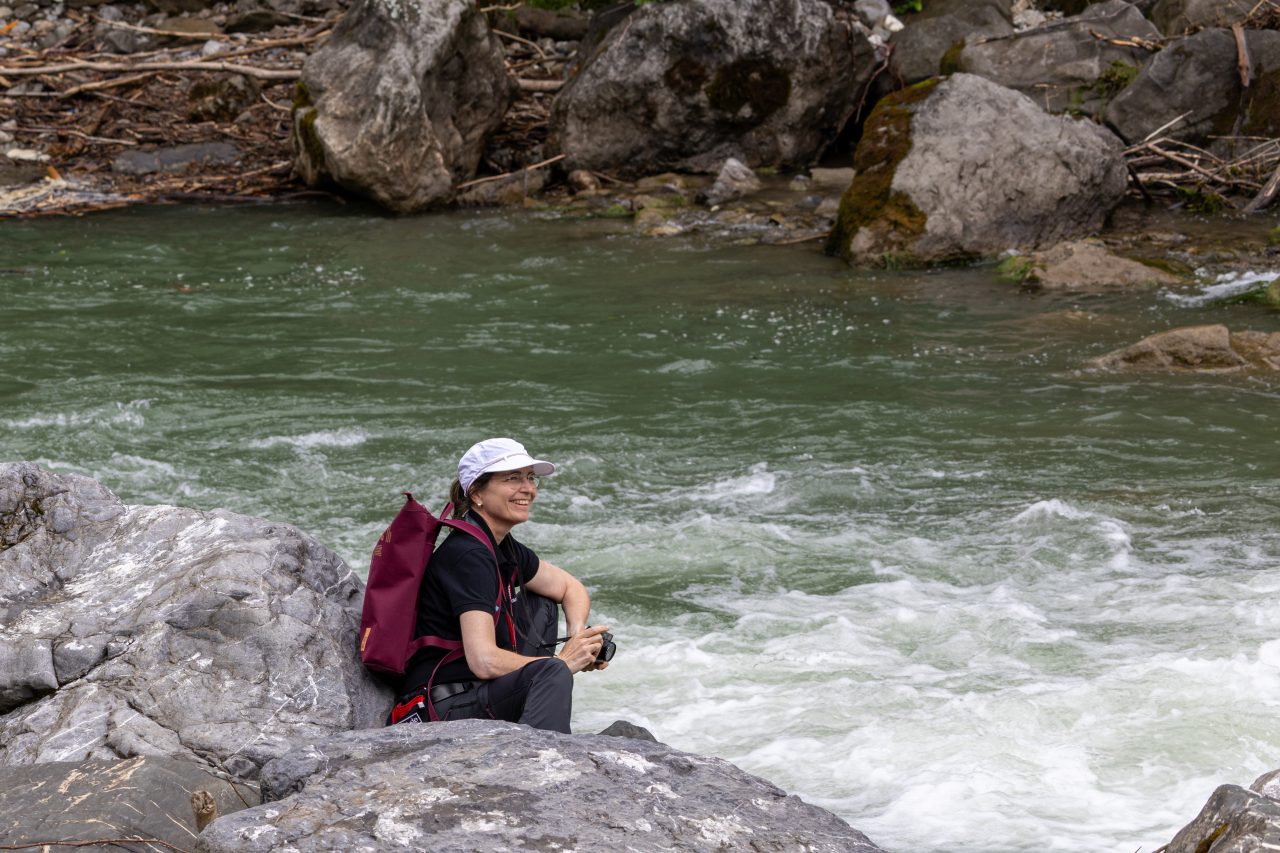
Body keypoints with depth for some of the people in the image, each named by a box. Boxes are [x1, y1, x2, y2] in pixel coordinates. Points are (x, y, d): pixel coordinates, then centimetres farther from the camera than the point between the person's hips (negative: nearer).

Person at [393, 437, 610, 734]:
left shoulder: (502, 547, 12)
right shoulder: (467, 555, -17)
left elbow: (572, 588, 25)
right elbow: (484, 661, -26)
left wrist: (578, 636, 2)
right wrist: (563, 662, -12)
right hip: (440, 708, -11)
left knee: (543, 606, 17)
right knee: (549, 674, -30)